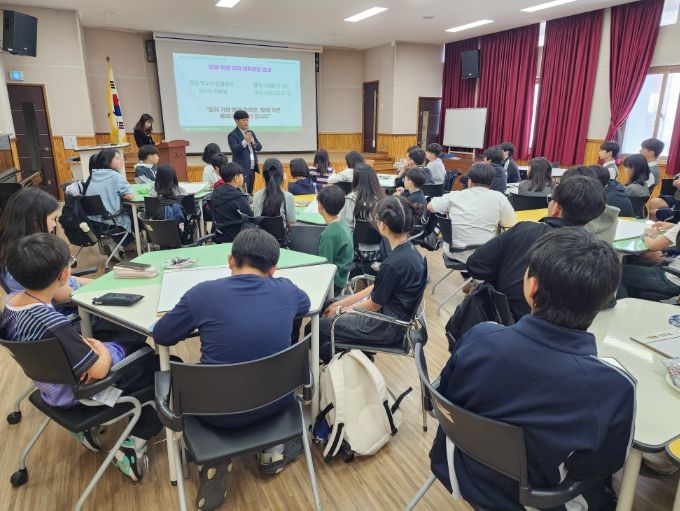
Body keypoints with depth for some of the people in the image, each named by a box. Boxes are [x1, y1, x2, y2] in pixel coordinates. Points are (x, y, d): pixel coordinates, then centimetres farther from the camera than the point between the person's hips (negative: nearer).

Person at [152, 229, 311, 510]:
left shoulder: (202, 293, -14)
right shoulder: (285, 290, -7)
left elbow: (160, 335, 1)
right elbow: (306, 304, 18)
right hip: (275, 401, 2)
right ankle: (272, 449, 32)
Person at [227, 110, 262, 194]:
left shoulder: (250, 132, 14)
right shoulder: (233, 135, -7)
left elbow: (259, 148, 11)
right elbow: (234, 150, -20)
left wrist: (254, 142, -11)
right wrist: (245, 141, -33)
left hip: (252, 168, 7)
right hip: (241, 169, -7)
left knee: (250, 193, 12)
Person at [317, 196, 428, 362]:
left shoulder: (393, 264, -31)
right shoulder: (409, 250, -1)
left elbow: (373, 306, -17)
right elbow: (376, 289, 6)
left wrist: (340, 310, -1)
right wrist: (341, 303, 7)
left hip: (388, 327, -9)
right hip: (394, 316, 9)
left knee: (317, 328, -3)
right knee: (326, 306, 17)